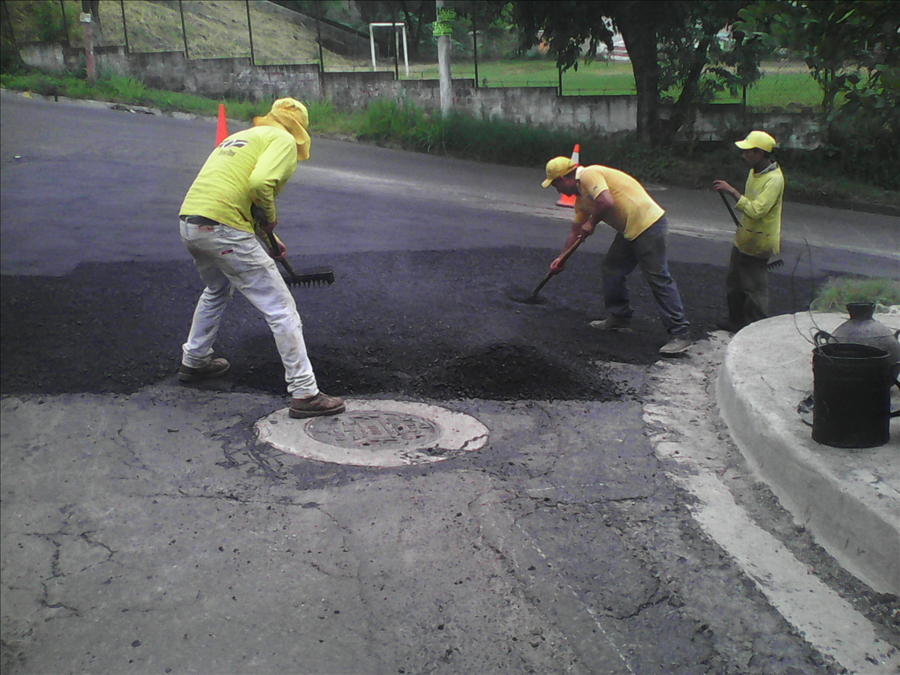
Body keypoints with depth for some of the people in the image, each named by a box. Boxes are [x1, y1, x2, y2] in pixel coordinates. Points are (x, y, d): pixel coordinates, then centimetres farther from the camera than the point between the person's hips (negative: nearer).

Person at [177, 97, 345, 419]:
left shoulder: (240, 136, 27)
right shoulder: (284, 140, 1)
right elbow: (260, 182, -18)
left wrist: (265, 238, 34)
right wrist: (270, 217, 0)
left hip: (189, 223, 9)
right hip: (223, 229, -9)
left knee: (217, 290, 36)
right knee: (281, 309, -3)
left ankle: (194, 362, 48)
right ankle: (304, 393, -3)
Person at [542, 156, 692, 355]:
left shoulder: (588, 175, -11)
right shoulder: (581, 195, 20)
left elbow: (606, 202, -26)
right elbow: (575, 231, 30)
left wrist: (591, 223, -8)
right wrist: (562, 258, 36)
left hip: (648, 224, -10)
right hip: (630, 230, 10)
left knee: (659, 279, -11)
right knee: (612, 270, 16)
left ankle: (680, 335, -10)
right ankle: (619, 318, 28)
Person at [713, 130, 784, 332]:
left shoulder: (774, 179, -24)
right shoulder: (755, 172, 7)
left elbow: (756, 210, -34)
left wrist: (732, 191, -32)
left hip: (757, 244, -10)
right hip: (744, 239, 10)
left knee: (755, 289, -2)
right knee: (734, 283, 20)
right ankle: (736, 321, 36)